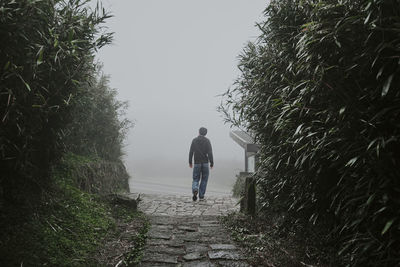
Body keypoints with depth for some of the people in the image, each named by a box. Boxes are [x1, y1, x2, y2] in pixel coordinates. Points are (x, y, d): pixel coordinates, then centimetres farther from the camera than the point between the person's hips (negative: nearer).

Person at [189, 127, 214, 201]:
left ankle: (195, 190, -19)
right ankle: (201, 196, 13)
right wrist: (212, 162, -6)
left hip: (197, 163, 1)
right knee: (204, 180, 12)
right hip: (205, 163, -1)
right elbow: (210, 152, -10)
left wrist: (190, 162, 9)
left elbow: (191, 152, 1)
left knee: (195, 179, 9)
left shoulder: (194, 140, 2)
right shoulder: (207, 141, -3)